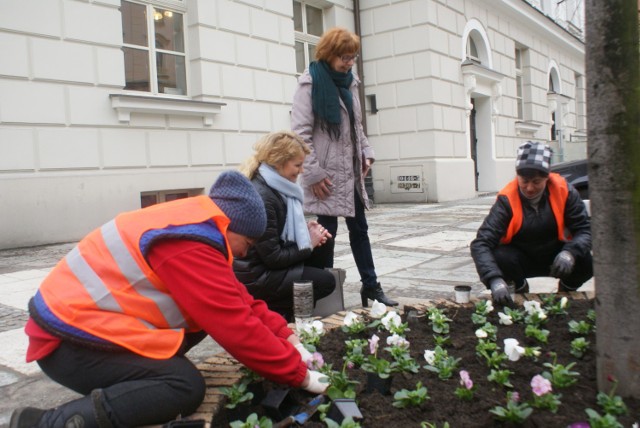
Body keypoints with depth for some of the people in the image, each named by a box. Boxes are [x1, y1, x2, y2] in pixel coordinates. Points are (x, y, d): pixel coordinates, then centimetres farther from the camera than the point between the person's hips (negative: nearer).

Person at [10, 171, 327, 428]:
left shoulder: (196, 223, 7)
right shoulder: (189, 244, -24)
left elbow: (238, 301, 11)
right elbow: (236, 325, -24)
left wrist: (289, 340, 6)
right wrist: (299, 374, -13)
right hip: (69, 339, -10)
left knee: (204, 317, 5)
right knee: (186, 387, -17)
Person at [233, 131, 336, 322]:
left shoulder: (276, 187, 3)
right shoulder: (261, 197, -26)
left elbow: (282, 234, 16)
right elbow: (273, 258, -24)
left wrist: (306, 230, -3)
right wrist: (309, 244, -11)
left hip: (268, 263, 9)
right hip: (254, 275, -9)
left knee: (325, 242, 4)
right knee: (326, 281, -6)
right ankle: (271, 312, 3)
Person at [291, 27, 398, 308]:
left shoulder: (349, 82, 13)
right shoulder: (311, 82, -9)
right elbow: (300, 132, -15)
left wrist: (366, 153, 7)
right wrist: (313, 173, -18)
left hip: (351, 172, 7)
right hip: (326, 174, -7)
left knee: (359, 229, 13)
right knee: (327, 233, 0)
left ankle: (371, 286, 25)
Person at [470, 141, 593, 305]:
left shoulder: (563, 191, -14)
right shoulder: (507, 199, -22)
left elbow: (585, 229, -12)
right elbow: (481, 244, -30)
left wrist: (570, 252, -35)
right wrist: (495, 280, -46)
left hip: (555, 257, 2)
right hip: (521, 259, -1)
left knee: (587, 261, -27)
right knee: (499, 258, -32)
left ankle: (566, 291, 9)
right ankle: (521, 290, 3)